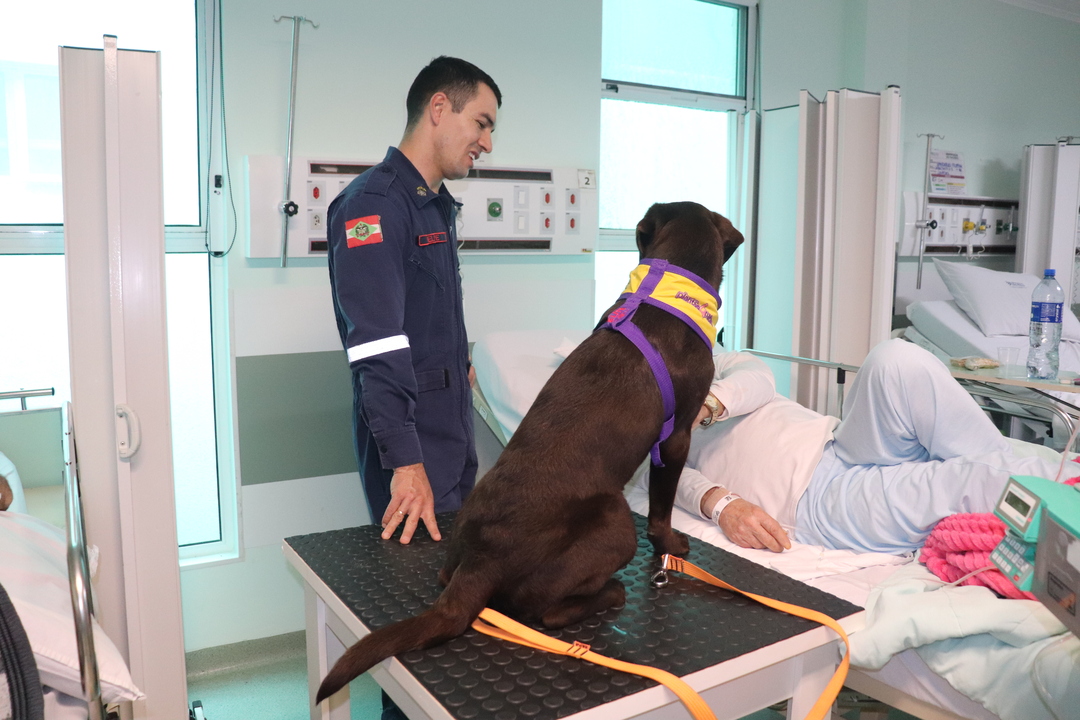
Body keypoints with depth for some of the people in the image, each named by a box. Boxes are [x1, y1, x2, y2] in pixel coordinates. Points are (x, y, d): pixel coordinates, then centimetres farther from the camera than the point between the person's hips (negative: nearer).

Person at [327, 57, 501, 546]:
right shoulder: (375, 203, -17)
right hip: (410, 440, -9)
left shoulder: (438, 206, 15)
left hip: (453, 431, 9)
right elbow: (379, 348, -26)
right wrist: (406, 463, -29)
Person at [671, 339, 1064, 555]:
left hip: (841, 444, 5)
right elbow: (676, 476, -3)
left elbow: (758, 377, 2)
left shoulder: (713, 364, 26)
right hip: (814, 499, -5)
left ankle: (1010, 471, -16)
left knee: (897, 359, -25)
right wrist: (720, 503, -24)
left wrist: (707, 404, -18)